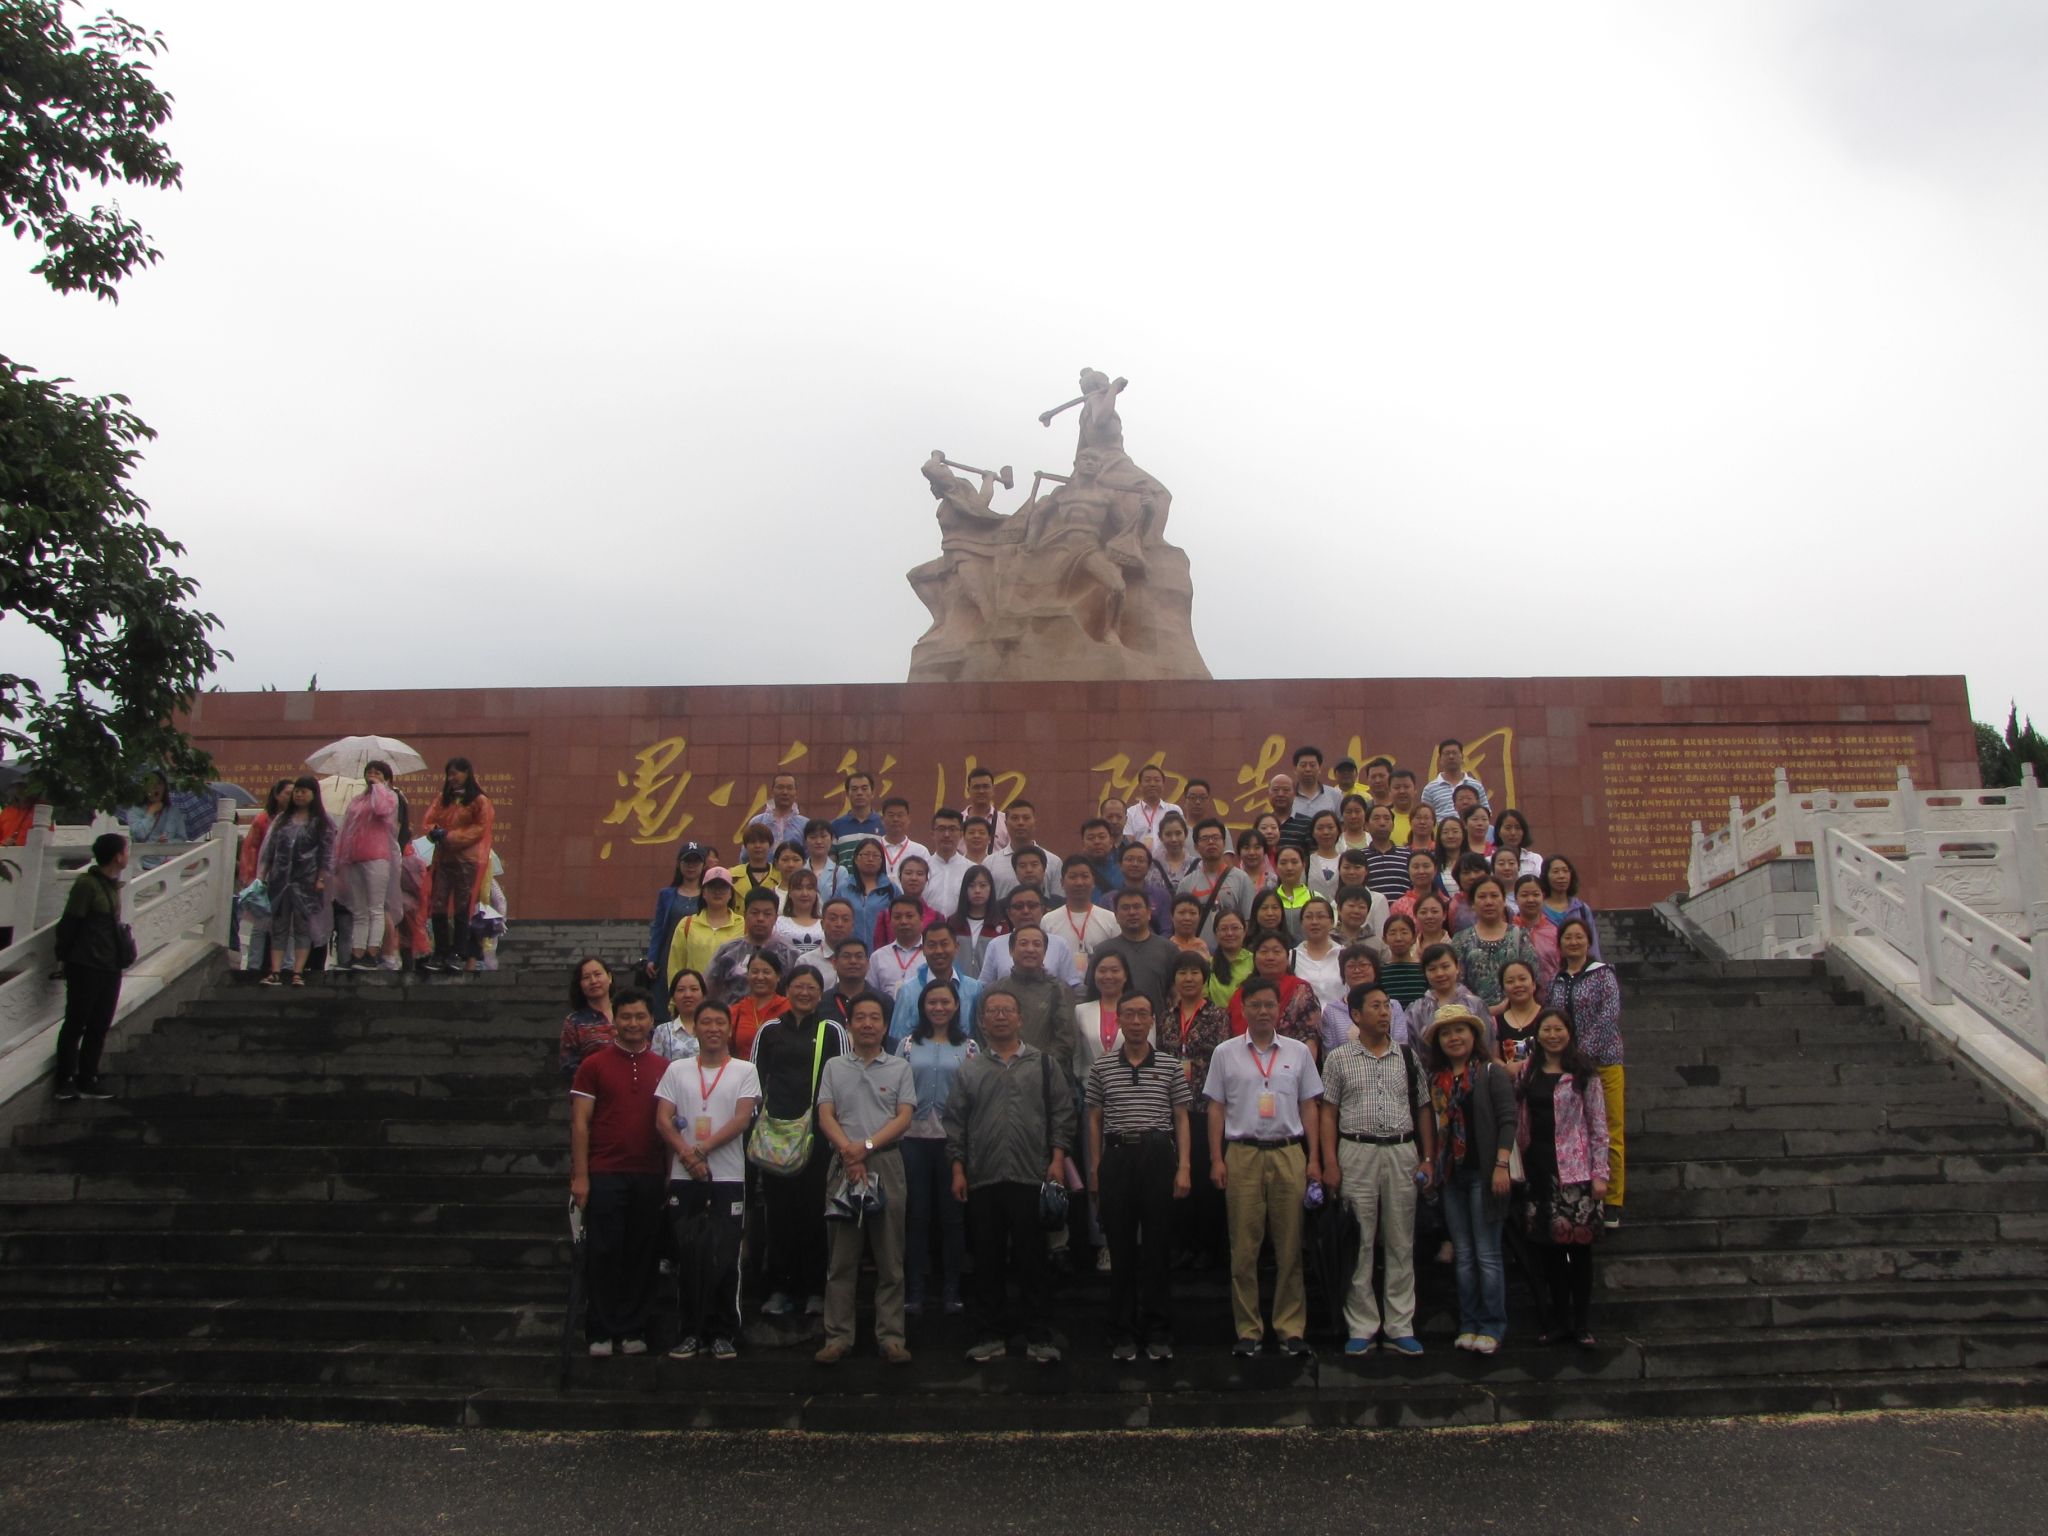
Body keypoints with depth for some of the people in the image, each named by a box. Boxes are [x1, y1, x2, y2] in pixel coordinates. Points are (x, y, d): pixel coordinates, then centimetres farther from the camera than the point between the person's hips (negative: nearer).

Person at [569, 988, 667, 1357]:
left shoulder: (663, 1069, 9)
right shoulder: (594, 1066, 2)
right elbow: (579, 1123, -1)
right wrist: (580, 1176, -8)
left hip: (649, 1177, 3)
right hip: (604, 1174, -2)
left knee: (642, 1256, 6)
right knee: (602, 1254, 0)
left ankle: (633, 1329, 16)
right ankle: (601, 1331, 11)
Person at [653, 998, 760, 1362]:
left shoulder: (745, 1071, 4)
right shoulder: (677, 1070, 10)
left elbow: (742, 1119, -6)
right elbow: (662, 1120, 3)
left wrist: (701, 1149, -14)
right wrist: (688, 1155, -11)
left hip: (728, 1179, -2)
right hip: (684, 1179, 2)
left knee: (723, 1260, -1)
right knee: (688, 1258, 3)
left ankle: (723, 1333, 9)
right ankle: (691, 1332, 11)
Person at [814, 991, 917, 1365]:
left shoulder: (899, 1068, 9)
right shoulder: (834, 1067, 12)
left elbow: (904, 1118, 0)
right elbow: (825, 1116, 3)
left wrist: (867, 1145, -13)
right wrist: (848, 1151, -13)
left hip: (886, 1164, -1)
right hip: (844, 1165, 1)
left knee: (890, 1257, 1)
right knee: (841, 1257, 3)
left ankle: (891, 1337, 5)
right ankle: (838, 1337, 8)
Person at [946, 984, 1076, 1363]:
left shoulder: (1043, 1064, 8)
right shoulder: (969, 1069, 9)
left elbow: (1062, 1113, 5)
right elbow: (955, 1121, 8)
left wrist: (1057, 1159, -4)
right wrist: (958, 1169, 2)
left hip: (1031, 1176, -1)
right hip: (982, 1179, 1)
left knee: (1032, 1258, 2)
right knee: (988, 1259, 6)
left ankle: (1037, 1335, 10)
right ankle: (992, 1333, 14)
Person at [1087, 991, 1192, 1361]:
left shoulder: (1170, 1066, 6)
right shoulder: (1101, 1066, 8)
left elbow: (1181, 1120, 7)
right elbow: (1095, 1120, 10)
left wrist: (1183, 1168, -1)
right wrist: (1095, 1169, 5)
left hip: (1158, 1156, 0)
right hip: (1117, 1157, 1)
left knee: (1158, 1247, 3)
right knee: (1120, 1248, 4)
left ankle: (1158, 1333, 11)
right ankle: (1123, 1333, 13)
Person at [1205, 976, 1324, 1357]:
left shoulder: (1298, 1052, 10)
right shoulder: (1226, 1053, 6)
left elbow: (1309, 1108, 12)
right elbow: (1216, 1109, 7)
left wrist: (1314, 1159, 5)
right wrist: (1216, 1160, -1)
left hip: (1288, 1153, 1)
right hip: (1242, 1154, -1)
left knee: (1290, 1246, 3)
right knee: (1244, 1247, 2)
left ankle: (1291, 1327, 11)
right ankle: (1248, 1329, 10)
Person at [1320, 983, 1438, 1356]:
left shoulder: (1408, 1057, 10)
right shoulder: (1339, 1059, 3)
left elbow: (1423, 1109, 12)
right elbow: (1328, 1112, 2)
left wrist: (1428, 1158, 4)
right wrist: (1330, 1164, -6)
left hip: (1402, 1152, 2)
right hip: (1357, 1153, -2)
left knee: (1401, 1244, 6)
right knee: (1359, 1244, 1)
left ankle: (1400, 1328, 12)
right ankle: (1361, 1328, 8)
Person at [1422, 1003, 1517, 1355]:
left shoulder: (1491, 1072, -4)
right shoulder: (1435, 1079, 11)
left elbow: (1507, 1120, -9)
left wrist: (1501, 1165, -15)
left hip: (1483, 1173, -5)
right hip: (1451, 1174, 5)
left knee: (1487, 1255, -2)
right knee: (1463, 1255, 9)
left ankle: (1492, 1327, 5)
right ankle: (1468, 1325, 14)